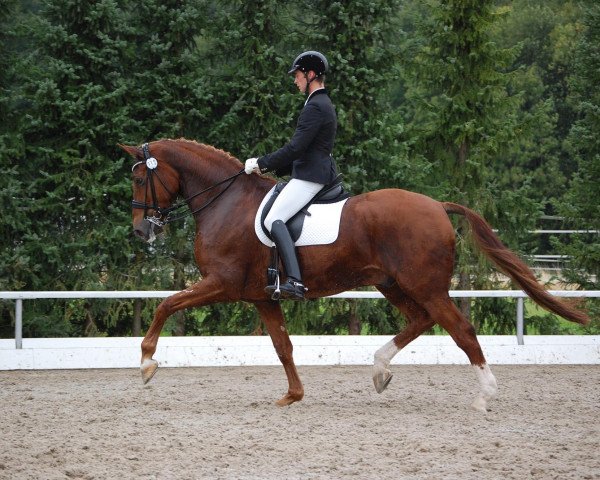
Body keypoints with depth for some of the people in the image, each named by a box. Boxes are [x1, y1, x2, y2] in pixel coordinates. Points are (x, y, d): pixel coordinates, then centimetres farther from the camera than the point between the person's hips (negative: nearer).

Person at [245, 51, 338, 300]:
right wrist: (269, 166, 19)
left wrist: (262, 163, -10)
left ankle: (295, 281, -38)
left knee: (273, 219, -23)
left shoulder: (315, 107, -13)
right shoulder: (324, 104, 21)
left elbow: (295, 148, -19)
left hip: (310, 176, -11)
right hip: (320, 173, 11)